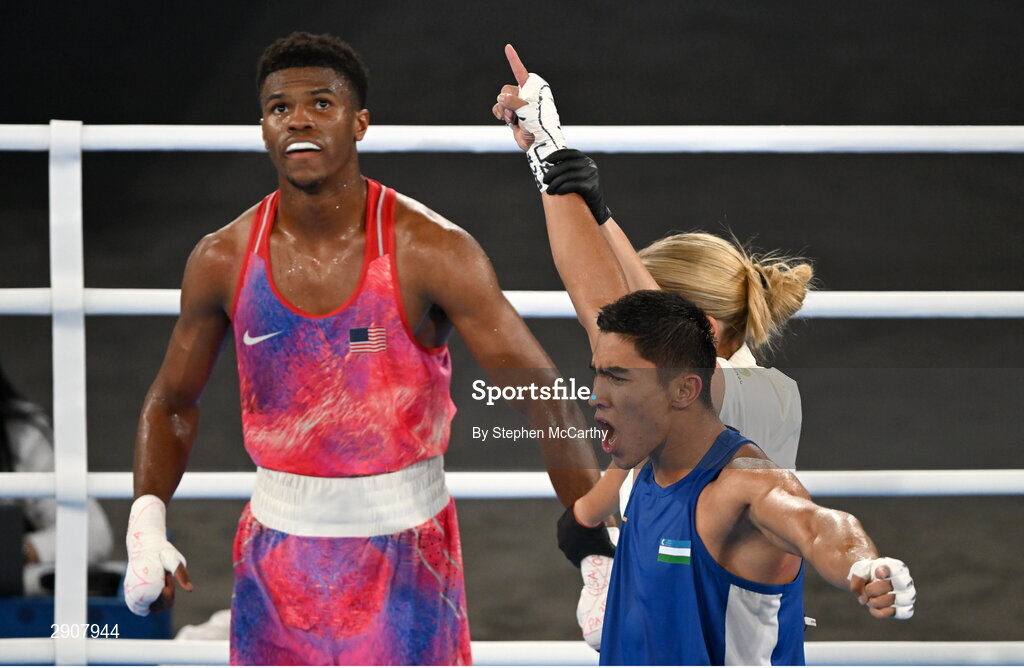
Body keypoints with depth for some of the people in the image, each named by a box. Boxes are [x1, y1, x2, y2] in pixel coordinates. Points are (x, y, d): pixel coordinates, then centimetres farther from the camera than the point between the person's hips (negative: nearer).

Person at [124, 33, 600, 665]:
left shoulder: (433, 251, -14)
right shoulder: (223, 259, -3)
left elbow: (547, 399, -14)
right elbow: (172, 401, 12)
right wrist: (147, 522, -4)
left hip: (406, 556, -3)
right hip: (277, 558, 3)